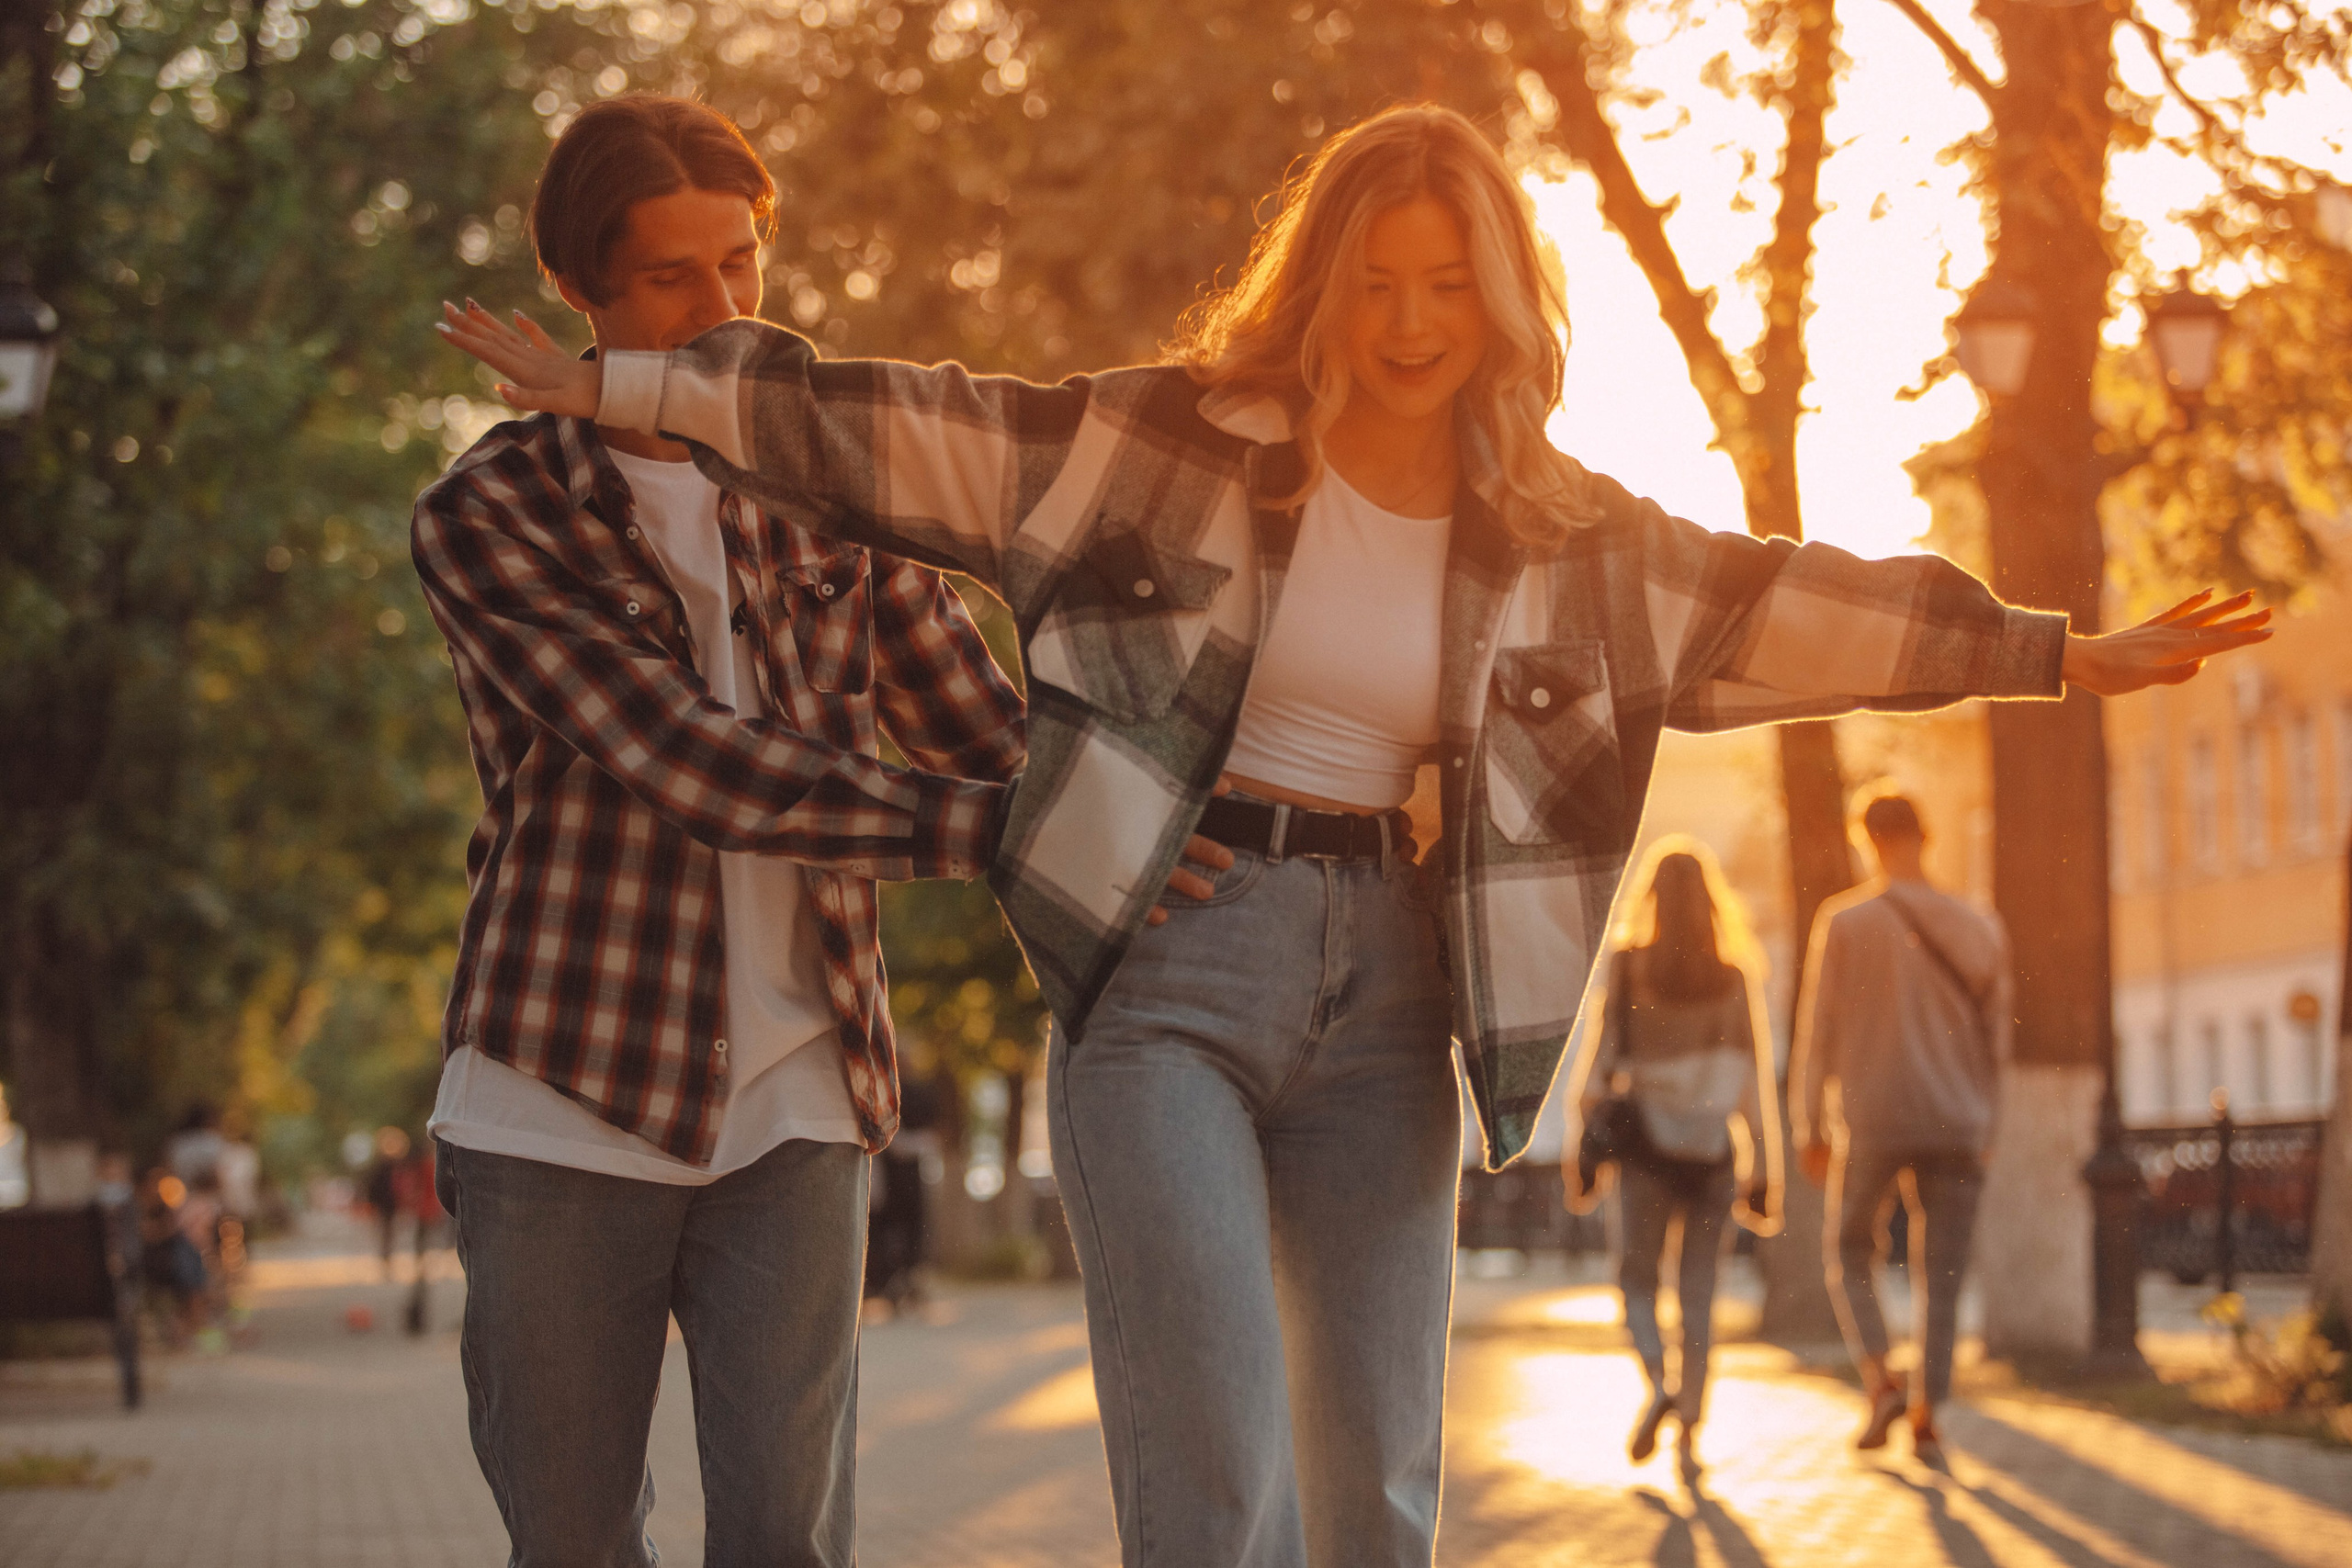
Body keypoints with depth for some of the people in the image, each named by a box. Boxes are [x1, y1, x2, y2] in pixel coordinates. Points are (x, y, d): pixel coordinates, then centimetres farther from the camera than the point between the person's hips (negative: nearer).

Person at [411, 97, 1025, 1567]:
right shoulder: (490, 514, -2)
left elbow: (984, 723, 15)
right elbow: (676, 760, -14)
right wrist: (978, 827, -20)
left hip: (791, 1107, 2)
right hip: (562, 1103, -2)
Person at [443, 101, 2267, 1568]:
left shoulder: (1558, 533, 8)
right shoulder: (1175, 441, -2)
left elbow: (1783, 606, 13)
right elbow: (900, 430, -2)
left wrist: (2072, 653, 14)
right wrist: (607, 387, -4)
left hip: (1384, 1003, 4)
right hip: (1167, 979, -4)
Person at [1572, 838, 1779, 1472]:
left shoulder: (1626, 964, -4)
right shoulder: (1737, 972, 0)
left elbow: (1602, 1052, -6)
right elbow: (1755, 1069, 1)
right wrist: (1762, 1168, 5)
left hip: (1646, 1137, -1)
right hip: (1713, 1141, 1)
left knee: (1637, 1275, 12)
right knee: (1699, 1289, 8)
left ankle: (1659, 1383, -14)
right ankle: (1689, 1431, 3)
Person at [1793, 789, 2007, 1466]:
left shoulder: (1845, 922, -5)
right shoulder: (1979, 931, 5)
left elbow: (1819, 1033, -3)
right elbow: (1996, 1038, 10)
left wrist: (1811, 1129, 4)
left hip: (1871, 1124, -2)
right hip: (1955, 1128, 2)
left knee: (1849, 1256, 15)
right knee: (1940, 1277, 7)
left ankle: (1880, 1381, -4)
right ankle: (1926, 1416, 0)